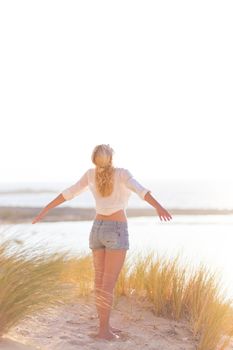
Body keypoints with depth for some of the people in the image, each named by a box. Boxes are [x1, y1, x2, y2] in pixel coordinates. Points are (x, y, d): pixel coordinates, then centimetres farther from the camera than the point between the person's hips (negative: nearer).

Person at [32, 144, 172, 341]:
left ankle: (105, 326, 15)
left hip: (97, 229, 6)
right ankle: (103, 330, -2)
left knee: (101, 281, 10)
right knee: (109, 284, -3)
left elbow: (69, 193, 6)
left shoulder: (91, 174, 3)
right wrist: (158, 207, -45)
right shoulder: (123, 173, -11)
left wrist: (45, 210, 13)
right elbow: (139, 189, -29)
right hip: (116, 232, -6)